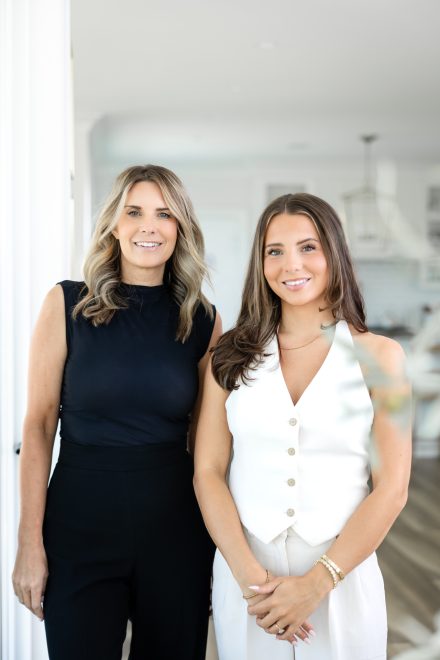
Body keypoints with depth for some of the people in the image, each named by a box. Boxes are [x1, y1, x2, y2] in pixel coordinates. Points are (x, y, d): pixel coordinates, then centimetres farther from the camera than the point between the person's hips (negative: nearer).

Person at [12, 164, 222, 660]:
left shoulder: (203, 321, 1)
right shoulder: (67, 304, -4)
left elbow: (204, 438, 7)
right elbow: (38, 425, -4)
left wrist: (218, 543, 7)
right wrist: (30, 543, -8)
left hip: (175, 528, 2)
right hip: (79, 522, -1)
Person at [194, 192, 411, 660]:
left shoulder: (378, 355, -2)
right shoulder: (232, 355, 2)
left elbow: (391, 487, -6)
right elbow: (208, 472, -2)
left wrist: (317, 582, -13)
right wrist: (250, 576, -12)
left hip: (341, 575, -1)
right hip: (243, 572, 1)